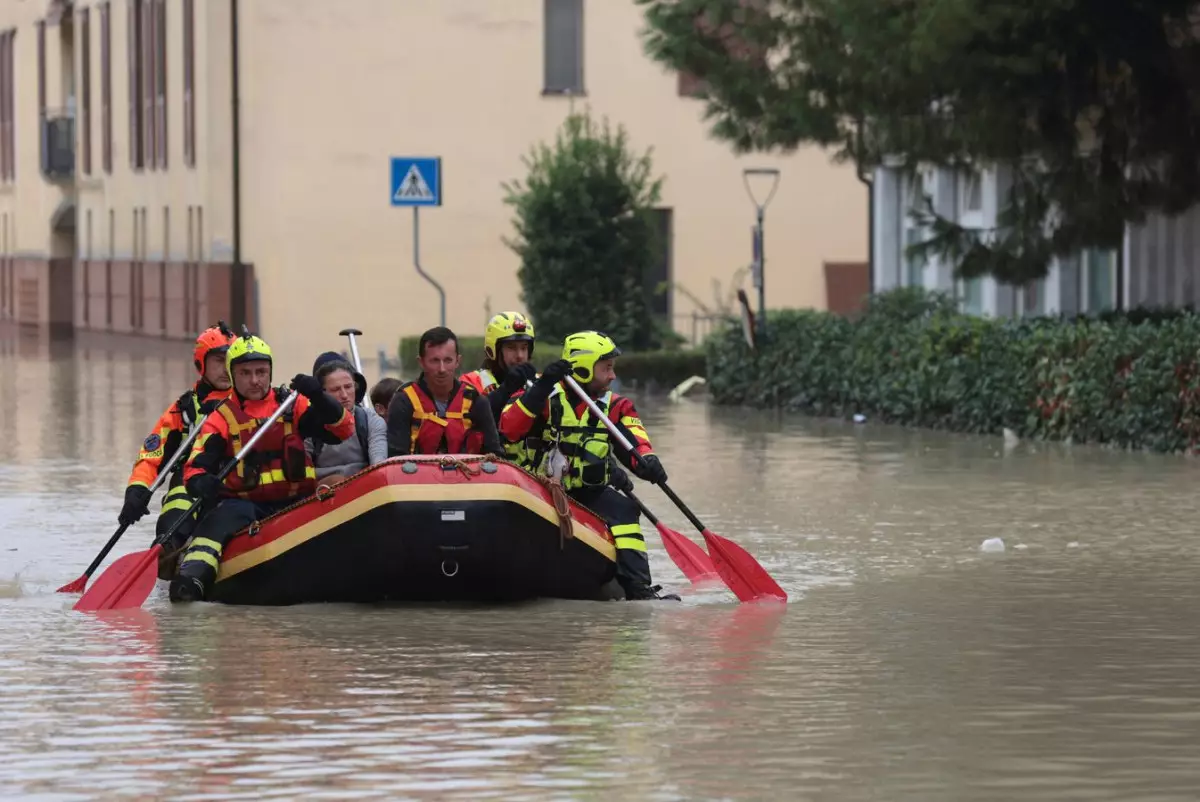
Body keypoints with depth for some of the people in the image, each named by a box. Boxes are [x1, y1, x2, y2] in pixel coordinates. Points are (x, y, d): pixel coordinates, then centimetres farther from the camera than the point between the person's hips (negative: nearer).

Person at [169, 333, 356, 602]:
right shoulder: (222, 418, 8)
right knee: (224, 518, -34)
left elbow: (344, 429, 3)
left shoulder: (292, 404, 11)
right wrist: (201, 482, -28)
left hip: (295, 501, 4)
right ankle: (193, 574, -52)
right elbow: (195, 466, -3)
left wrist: (319, 398, -15)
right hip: (244, 502, -4)